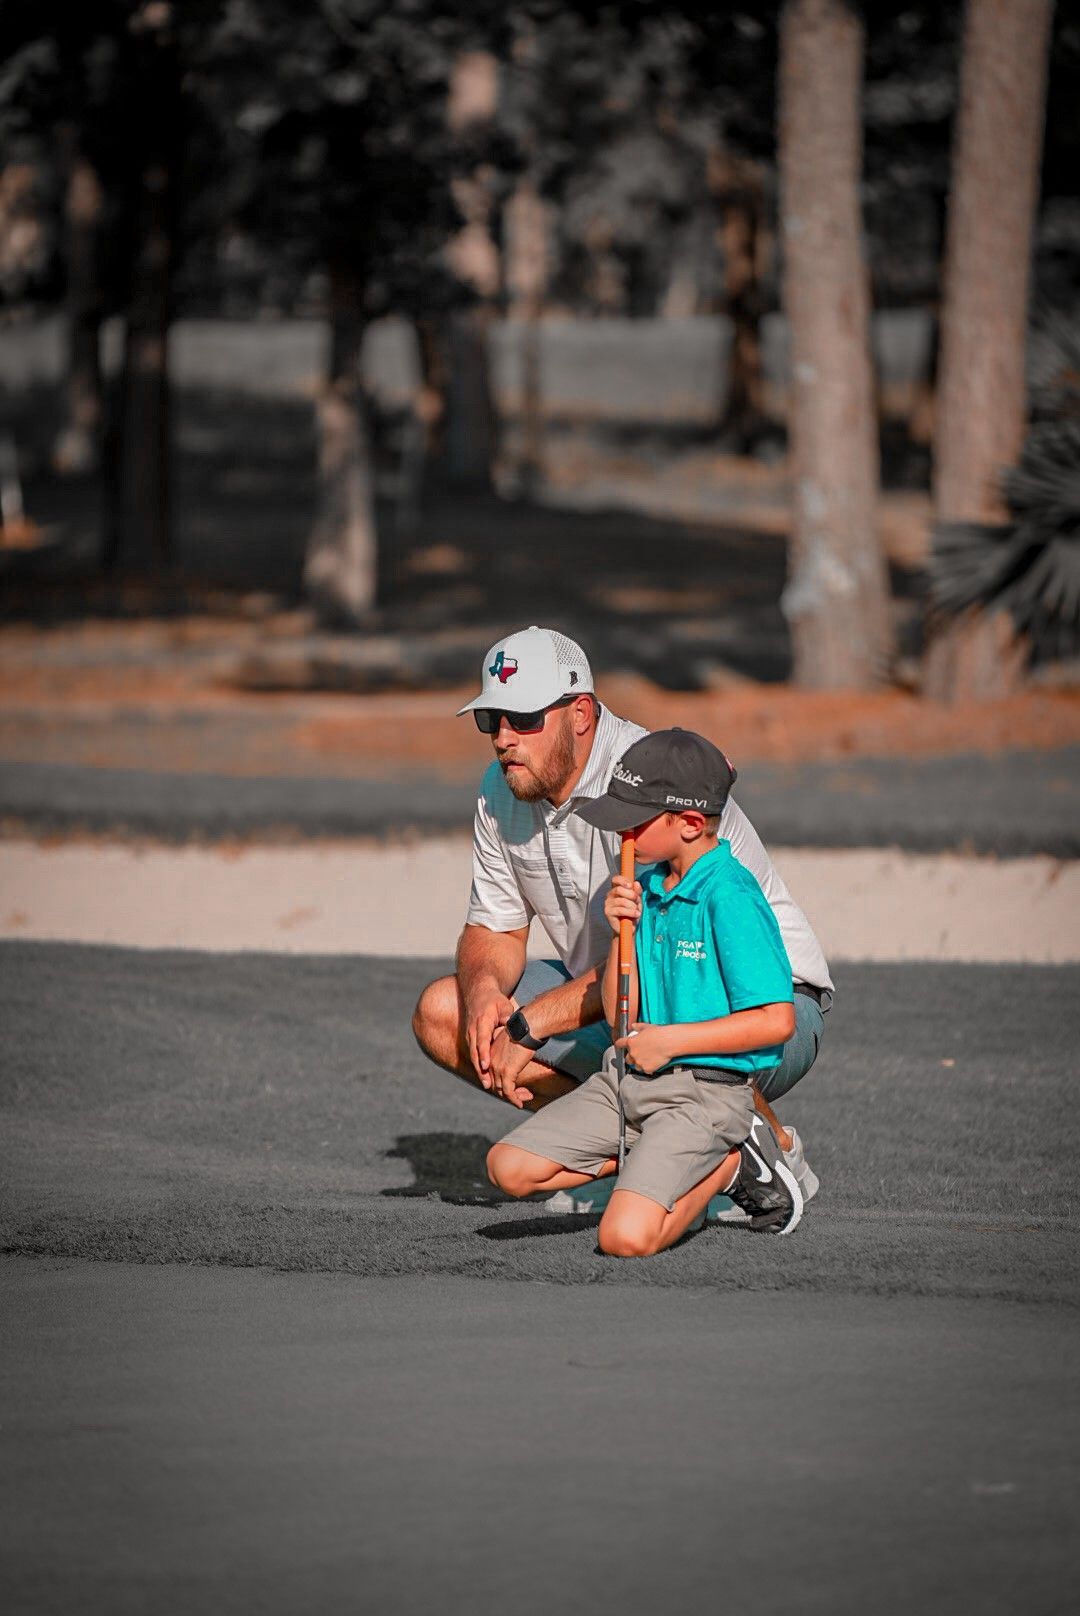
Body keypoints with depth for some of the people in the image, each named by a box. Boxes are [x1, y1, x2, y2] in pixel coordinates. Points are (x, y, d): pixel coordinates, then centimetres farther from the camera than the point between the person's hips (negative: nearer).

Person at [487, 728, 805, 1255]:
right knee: (510, 1168, -2)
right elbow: (621, 1018, 12)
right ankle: (677, 1162, 8)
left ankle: (731, 1162, 4)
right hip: (627, 1079, 8)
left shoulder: (729, 897, -16)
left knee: (625, 1237, -25)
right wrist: (624, 933, -4)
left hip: (704, 1089, -8)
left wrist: (668, 1040, -15)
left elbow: (777, 1021, -20)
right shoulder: (648, 885, 9)